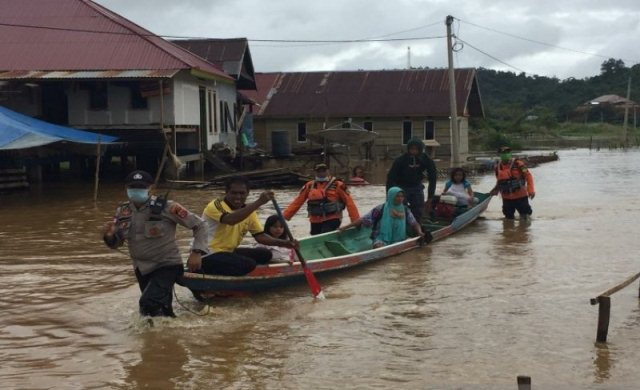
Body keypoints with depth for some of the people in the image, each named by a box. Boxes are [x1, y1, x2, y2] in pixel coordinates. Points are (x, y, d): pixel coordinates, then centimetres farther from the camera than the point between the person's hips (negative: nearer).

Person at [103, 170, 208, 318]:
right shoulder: (123, 211, -2)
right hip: (142, 269, 6)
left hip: (167, 266, -6)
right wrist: (109, 235, -16)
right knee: (163, 311, 19)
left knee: (148, 304, -26)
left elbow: (199, 225, -12)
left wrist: (197, 252, -22)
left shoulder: (165, 207, -18)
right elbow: (116, 243, 7)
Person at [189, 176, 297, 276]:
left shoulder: (248, 211, 9)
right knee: (249, 264, -25)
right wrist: (259, 202, -41)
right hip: (207, 256, -9)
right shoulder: (215, 206, -16)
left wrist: (283, 243, -10)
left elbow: (259, 235, 7)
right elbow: (231, 220, -37)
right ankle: (199, 266, -13)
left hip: (228, 252, 9)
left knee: (265, 254, 4)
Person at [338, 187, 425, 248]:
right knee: (380, 248, -38)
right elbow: (363, 220, -2)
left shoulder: (405, 210, 10)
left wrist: (419, 232, -7)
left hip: (398, 240, 5)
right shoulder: (380, 209, -2)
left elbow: (414, 224, 16)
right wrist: (346, 227, -8)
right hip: (381, 239, -5)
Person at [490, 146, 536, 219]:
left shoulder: (517, 164, -12)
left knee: (524, 215, 3)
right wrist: (496, 189, 4)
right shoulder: (498, 166, 4)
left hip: (520, 196, -4)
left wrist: (531, 190, -17)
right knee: (509, 217, 14)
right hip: (506, 198, 4)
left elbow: (528, 176, -10)